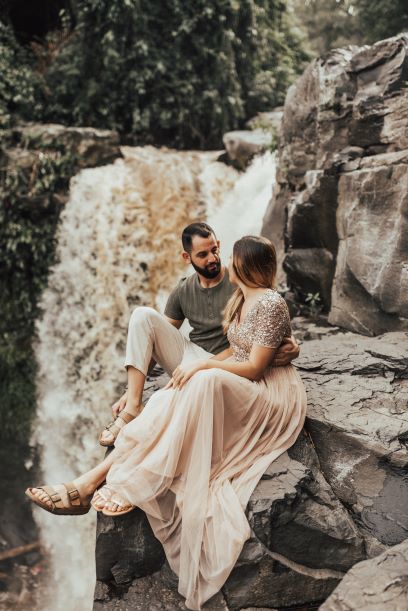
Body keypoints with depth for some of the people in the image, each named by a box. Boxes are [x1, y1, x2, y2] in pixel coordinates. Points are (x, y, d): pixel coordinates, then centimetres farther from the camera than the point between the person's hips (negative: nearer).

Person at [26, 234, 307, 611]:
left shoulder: (271, 303, -15)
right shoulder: (242, 298, 15)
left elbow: (255, 367, -18)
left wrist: (203, 365, -21)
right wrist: (199, 364, 4)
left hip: (268, 395, -8)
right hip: (232, 389, 8)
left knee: (204, 383, -36)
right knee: (173, 398, -19)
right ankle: (94, 479, -29)